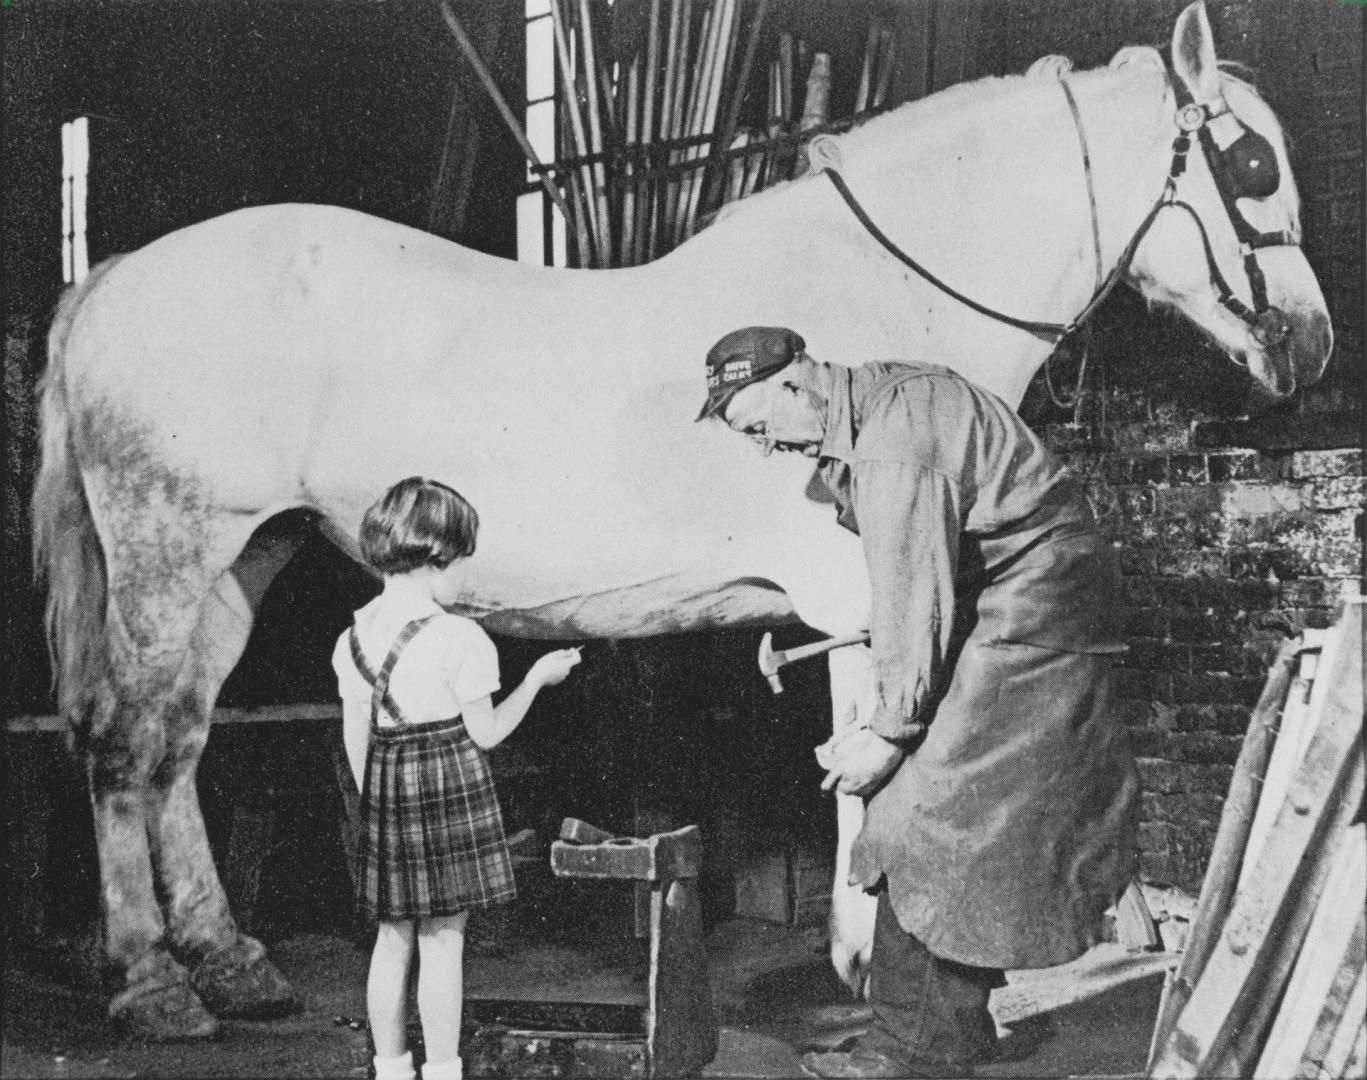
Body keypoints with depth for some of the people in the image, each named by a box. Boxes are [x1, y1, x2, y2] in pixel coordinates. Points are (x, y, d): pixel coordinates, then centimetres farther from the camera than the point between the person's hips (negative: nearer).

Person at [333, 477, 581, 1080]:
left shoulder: (354, 638, 4)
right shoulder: (457, 638, -15)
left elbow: (356, 737, 9)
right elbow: (486, 734, -8)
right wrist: (538, 677, 3)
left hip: (386, 789, 6)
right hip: (450, 785, -6)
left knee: (393, 937, 14)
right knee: (443, 940, 2)